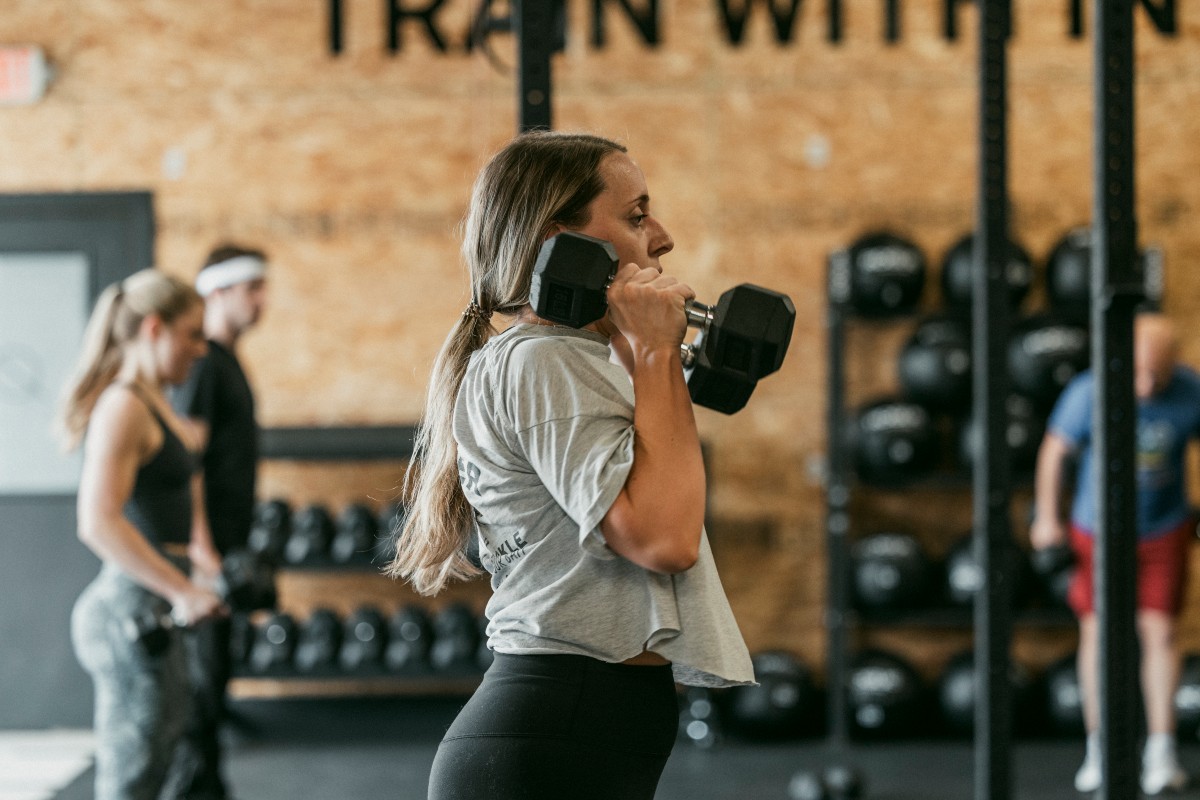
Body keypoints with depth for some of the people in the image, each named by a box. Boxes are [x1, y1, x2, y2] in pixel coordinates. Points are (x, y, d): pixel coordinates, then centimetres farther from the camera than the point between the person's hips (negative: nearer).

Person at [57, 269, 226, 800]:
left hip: (149, 610, 10)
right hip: (133, 610, -10)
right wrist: (184, 591, -28)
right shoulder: (124, 407, -16)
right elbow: (99, 522, -27)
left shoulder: (152, 402, 14)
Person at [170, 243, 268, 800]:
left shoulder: (226, 359, 17)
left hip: (227, 541, 10)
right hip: (208, 546, -10)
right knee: (205, 671, -7)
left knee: (212, 670, 13)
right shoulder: (202, 362, -14)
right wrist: (203, 550, -25)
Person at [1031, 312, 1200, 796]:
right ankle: (1098, 751, 12)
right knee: (1097, 632, 1)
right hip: (1098, 531, 0)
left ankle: (1161, 754, 2)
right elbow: (1055, 450, -7)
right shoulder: (1088, 393, -24)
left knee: (1158, 632, -4)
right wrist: (1046, 518, -1)